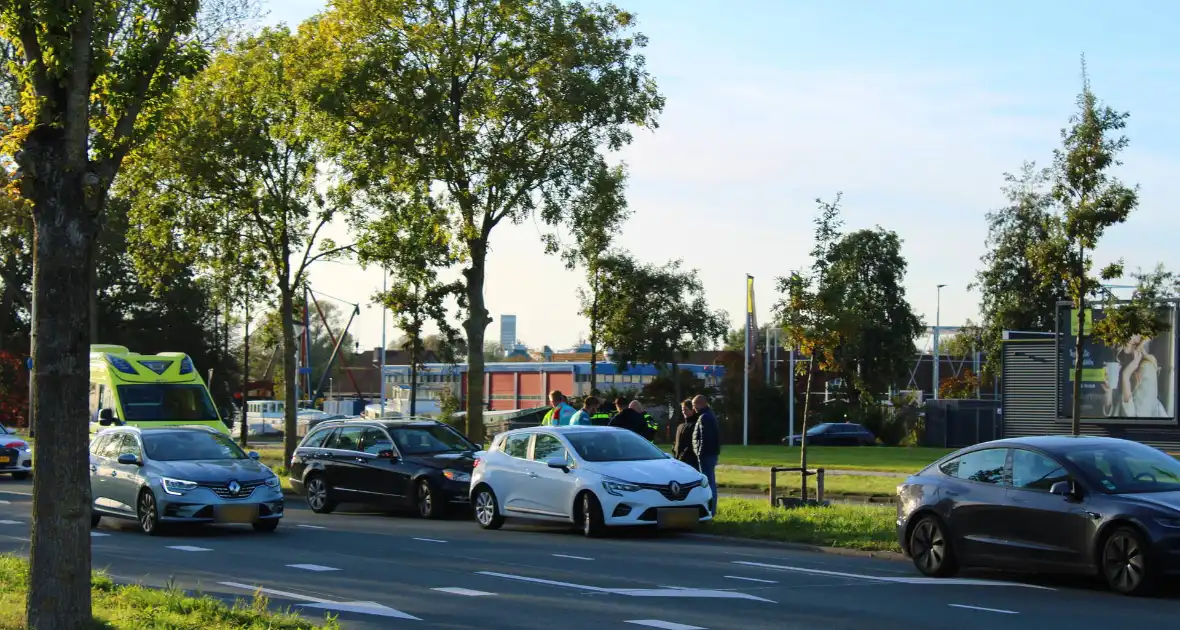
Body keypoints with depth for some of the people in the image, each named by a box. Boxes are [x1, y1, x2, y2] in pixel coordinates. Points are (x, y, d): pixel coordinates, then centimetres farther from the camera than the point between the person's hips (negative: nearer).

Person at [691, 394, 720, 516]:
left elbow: (704, 438, -22)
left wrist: (700, 453, -19)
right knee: (711, 482, 15)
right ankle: (712, 509, 21)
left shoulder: (704, 417, -15)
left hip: (706, 455, -11)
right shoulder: (710, 415, 19)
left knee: (708, 482, -9)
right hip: (712, 453, 11)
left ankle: (709, 509, -9)